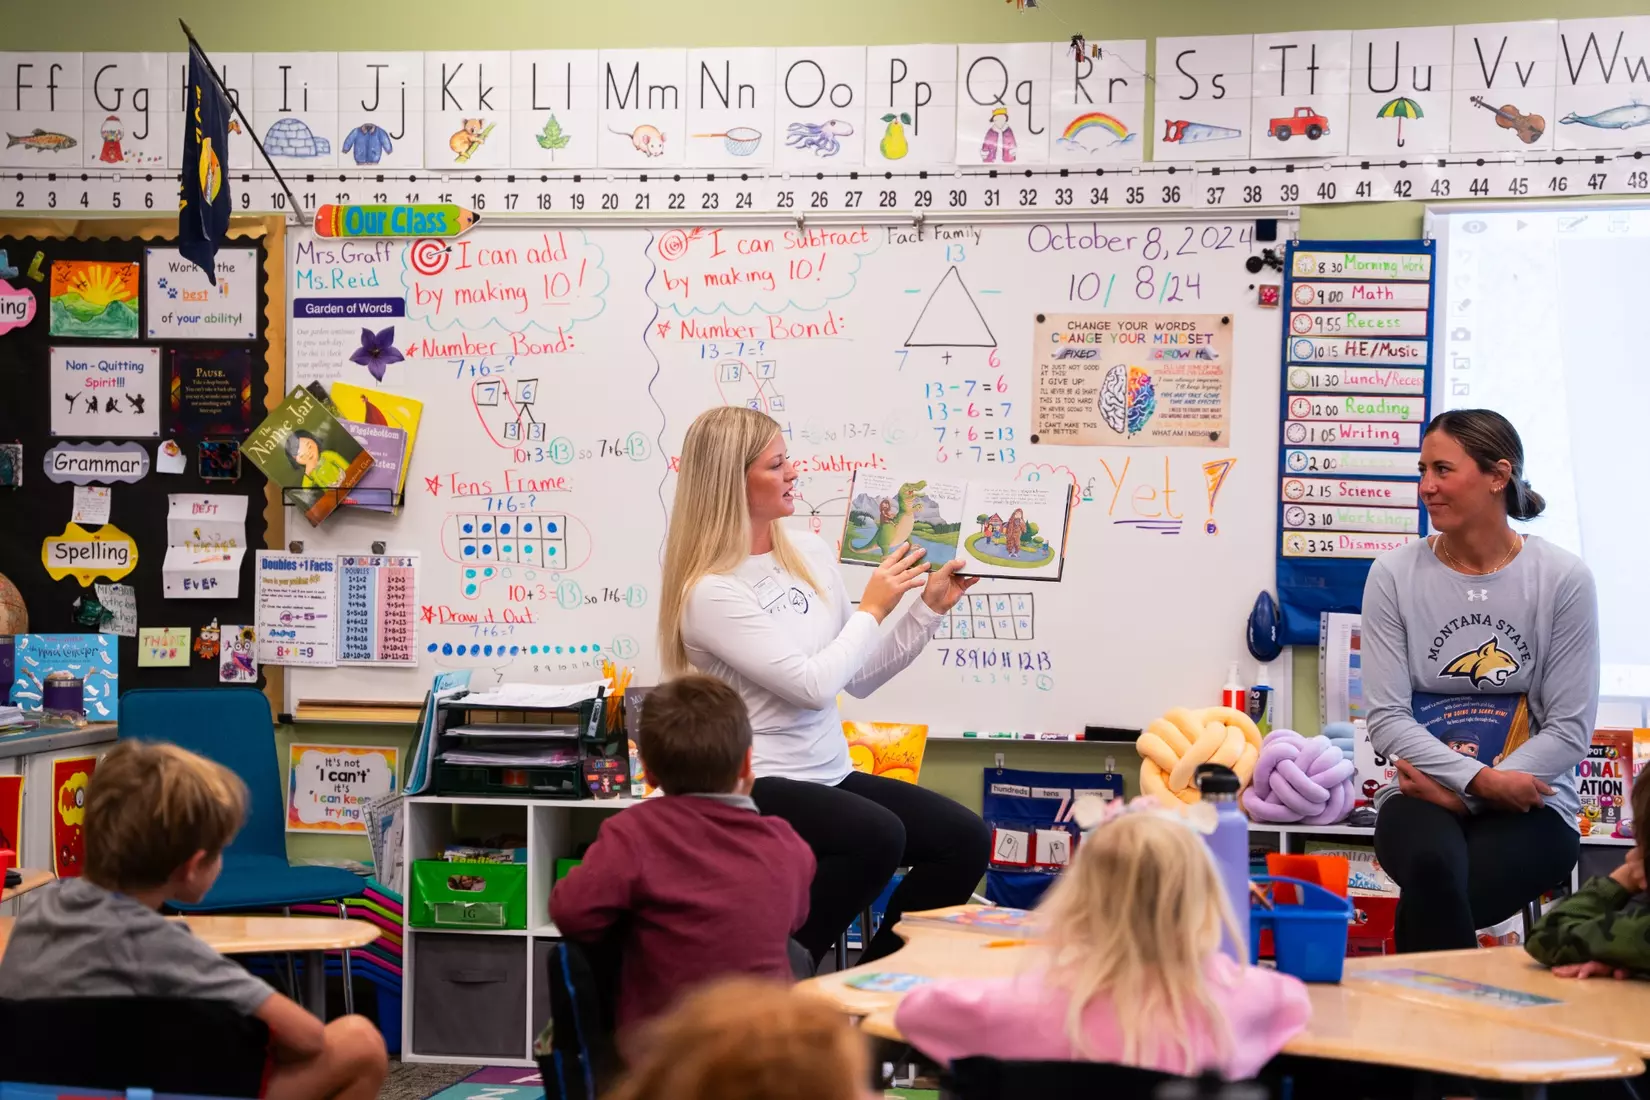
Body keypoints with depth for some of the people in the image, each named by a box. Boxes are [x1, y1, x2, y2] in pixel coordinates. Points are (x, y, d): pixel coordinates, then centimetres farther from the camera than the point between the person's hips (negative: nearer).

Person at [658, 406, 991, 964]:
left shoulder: (812, 556, 9)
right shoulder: (710, 592, -15)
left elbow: (860, 677, 14)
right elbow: (812, 683, -20)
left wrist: (930, 607, 6)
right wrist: (872, 608, -8)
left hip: (829, 774, 8)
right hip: (754, 789, -8)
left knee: (965, 838, -11)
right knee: (877, 836, -33)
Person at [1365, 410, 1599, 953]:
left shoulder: (1563, 579, -1)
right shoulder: (1394, 575, 2)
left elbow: (1571, 729, -3)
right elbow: (1386, 719, -2)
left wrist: (1456, 792, -12)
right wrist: (1483, 779, -15)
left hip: (1528, 806, -1)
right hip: (1421, 795, 1)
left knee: (1424, 909, -31)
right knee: (1431, 865, -34)